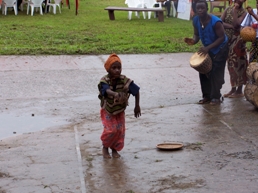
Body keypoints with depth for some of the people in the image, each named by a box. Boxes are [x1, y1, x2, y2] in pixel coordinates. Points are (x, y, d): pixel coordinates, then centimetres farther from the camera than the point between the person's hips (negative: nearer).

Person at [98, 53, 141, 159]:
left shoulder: (125, 80, -21)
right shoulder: (104, 81, -26)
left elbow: (136, 90, -10)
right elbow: (107, 91, -48)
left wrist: (137, 106, -7)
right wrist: (116, 94, -69)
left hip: (120, 111, 2)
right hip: (107, 111, -2)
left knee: (120, 130, -1)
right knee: (111, 129, -13)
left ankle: (115, 149, 22)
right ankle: (105, 147, 14)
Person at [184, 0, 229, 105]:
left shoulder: (215, 22, -31)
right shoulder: (195, 20, -13)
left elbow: (222, 37, -26)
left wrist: (208, 48, -34)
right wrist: (194, 41, -23)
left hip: (220, 49, -6)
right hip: (207, 49, 6)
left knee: (216, 73, -7)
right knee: (203, 72, 5)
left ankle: (216, 97, 3)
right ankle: (207, 96, 16)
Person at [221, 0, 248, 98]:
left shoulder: (243, 12, -5)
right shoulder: (228, 9, 7)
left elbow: (236, 24, -21)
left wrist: (235, 10, -15)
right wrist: (231, 26, -17)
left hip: (237, 40, -4)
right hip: (227, 39, 5)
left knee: (238, 64, -3)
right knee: (231, 64, 9)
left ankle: (239, 91, 3)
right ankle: (233, 89, 17)